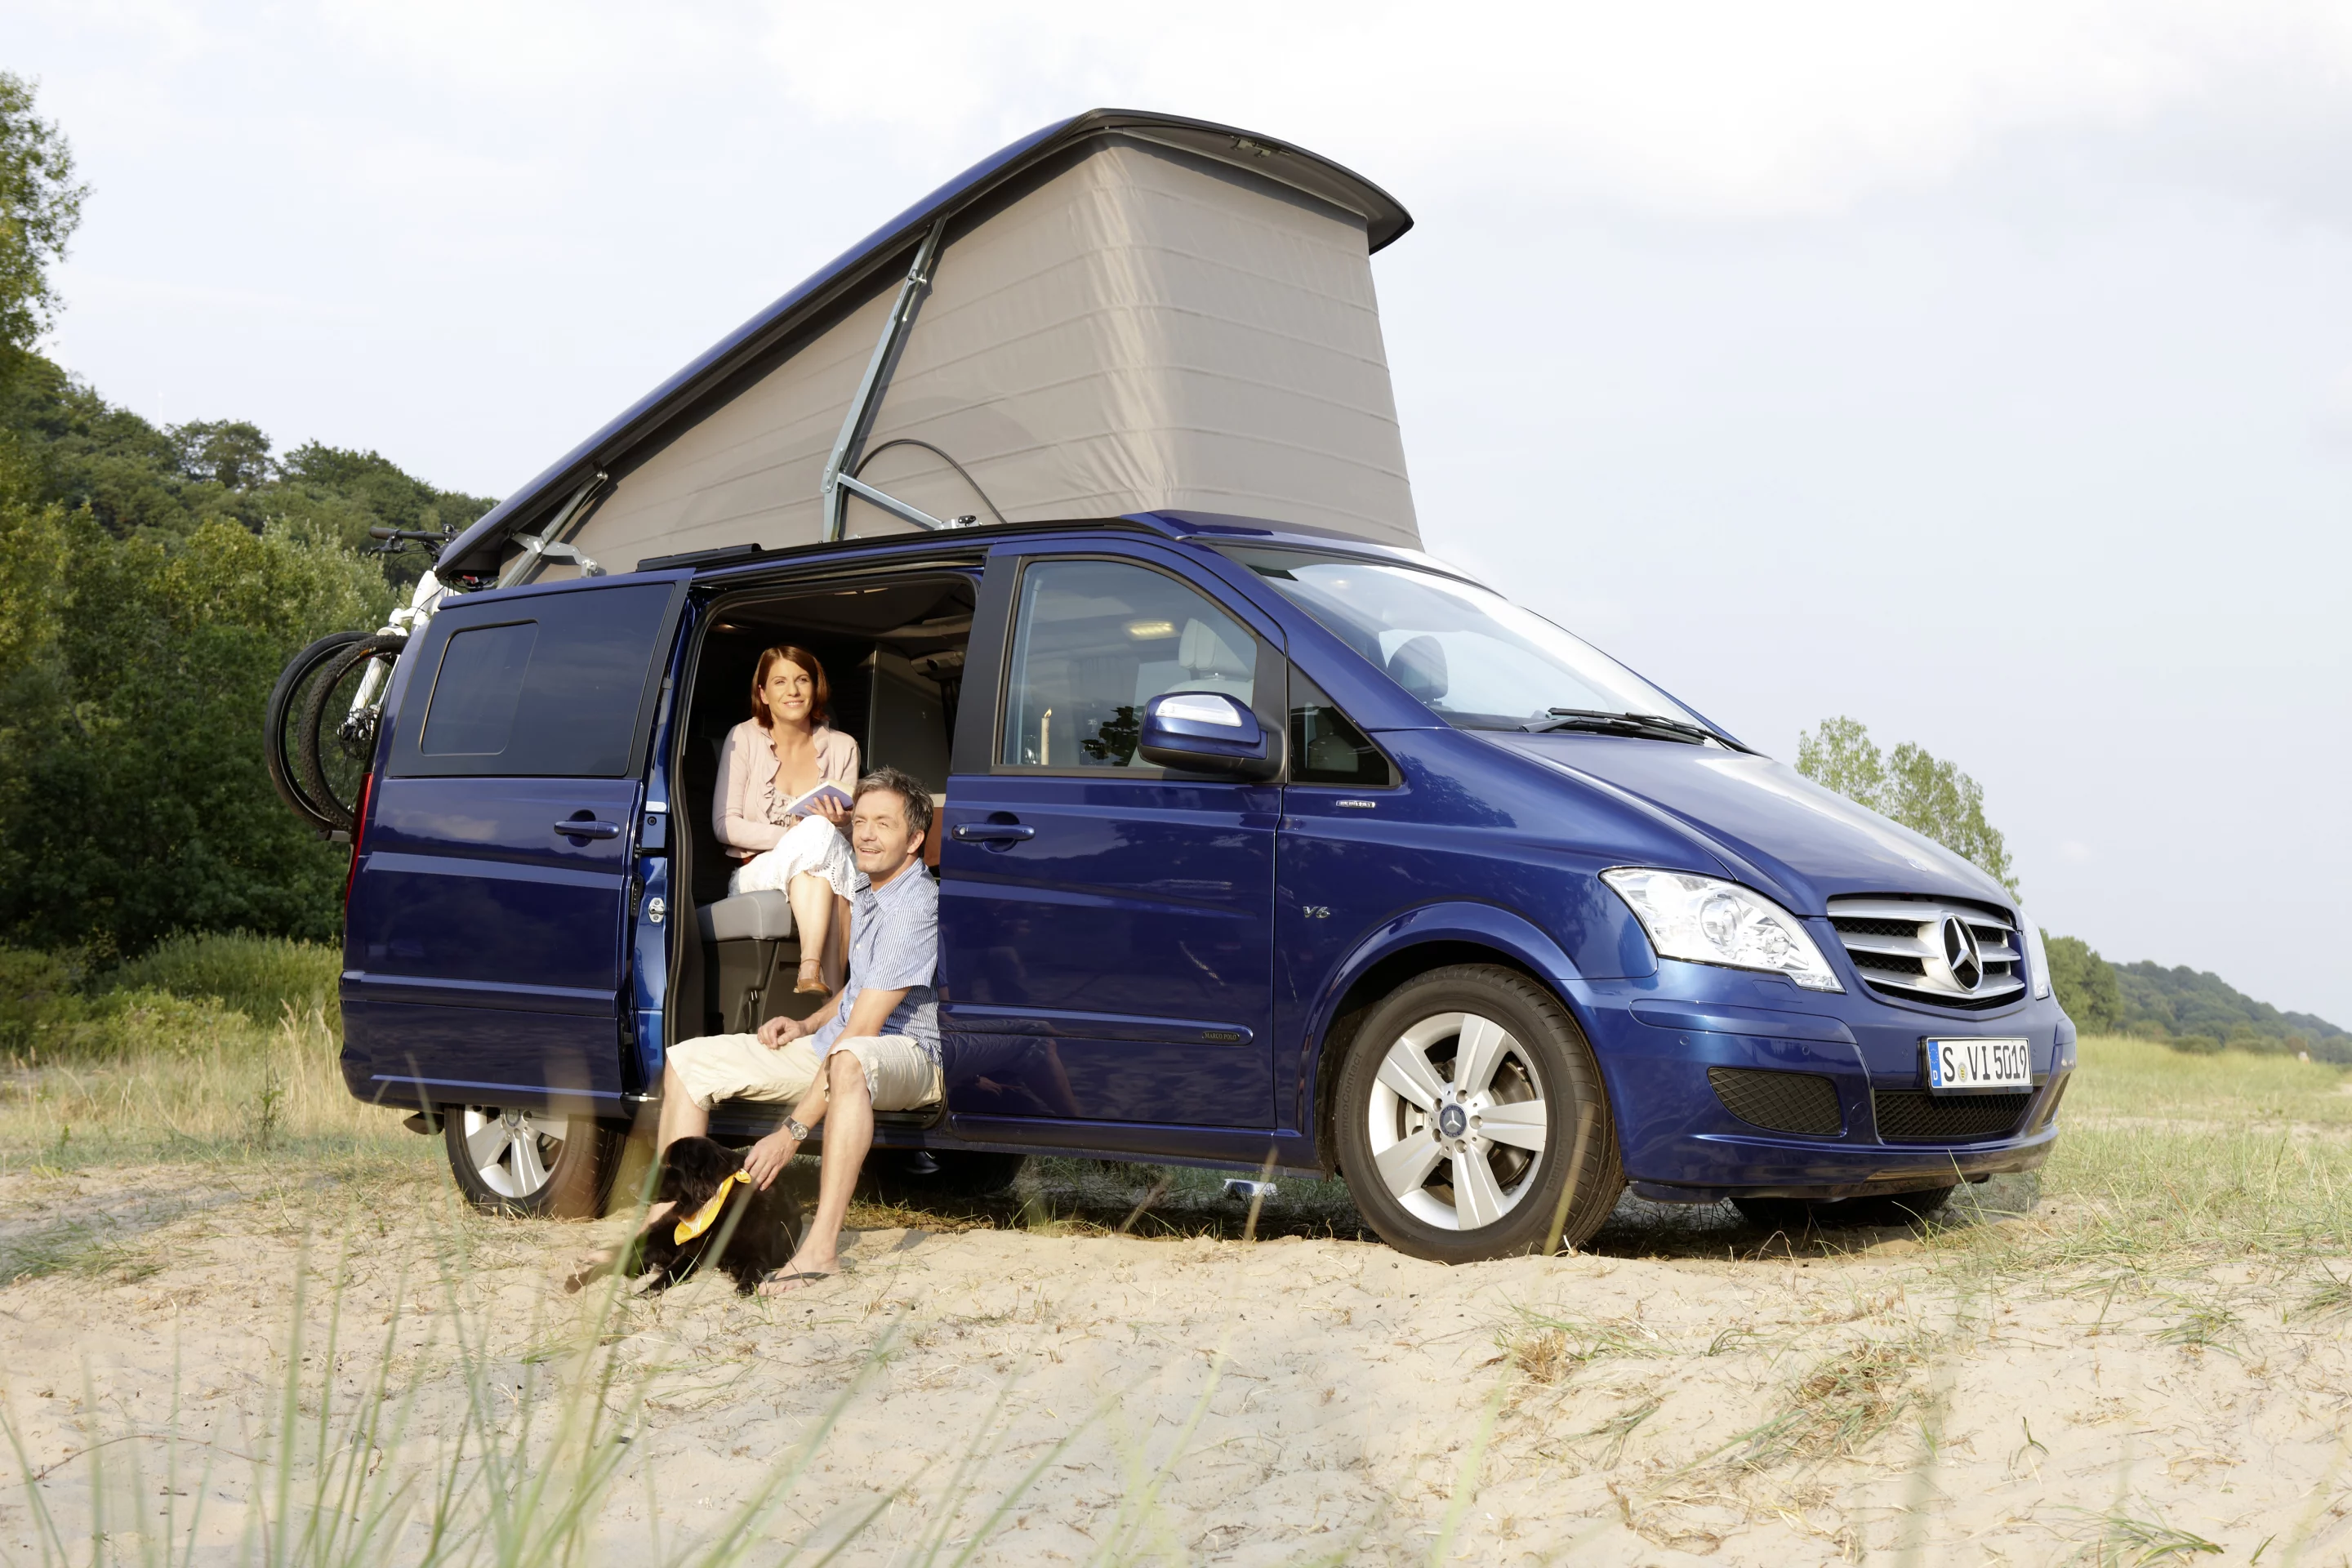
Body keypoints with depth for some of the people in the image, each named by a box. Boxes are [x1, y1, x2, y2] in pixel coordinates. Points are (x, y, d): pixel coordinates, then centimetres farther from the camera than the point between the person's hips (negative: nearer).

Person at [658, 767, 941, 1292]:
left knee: (850, 1061, -46)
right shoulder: (867, 891, 11)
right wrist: (807, 1025, 6)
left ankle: (822, 1249, -48)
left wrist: (793, 1131, -29)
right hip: (835, 1041, 9)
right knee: (687, 1060, 0)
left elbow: (864, 1029, -26)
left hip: (910, 1055, -9)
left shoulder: (917, 906, -20)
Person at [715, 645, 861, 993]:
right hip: (755, 872, -2)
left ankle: (810, 974, -45)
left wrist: (842, 823, -15)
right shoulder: (743, 739, 3)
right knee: (817, 831, -33)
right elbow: (725, 826, -4)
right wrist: (794, 834, -16)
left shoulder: (842, 748, 11)